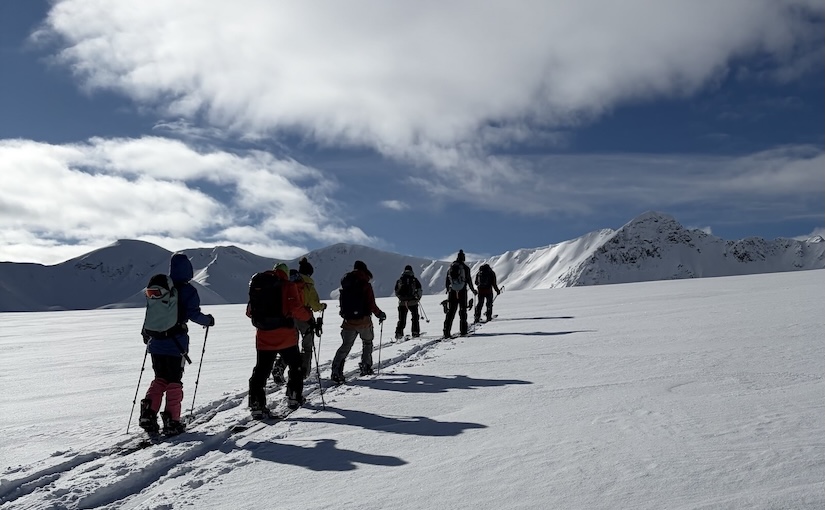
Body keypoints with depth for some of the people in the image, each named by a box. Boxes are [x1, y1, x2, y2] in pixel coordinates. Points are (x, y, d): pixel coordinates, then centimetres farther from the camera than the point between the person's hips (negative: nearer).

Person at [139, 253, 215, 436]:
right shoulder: (188, 290, -8)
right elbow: (193, 314, -13)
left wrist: (145, 333, 26)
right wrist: (208, 320, 7)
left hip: (156, 342, 4)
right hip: (176, 343, -4)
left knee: (160, 379, 18)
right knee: (174, 381, 5)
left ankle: (148, 414, 5)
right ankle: (171, 421, 5)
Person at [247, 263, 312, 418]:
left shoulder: (257, 286, 8)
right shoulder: (288, 286, -6)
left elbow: (249, 312, 11)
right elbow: (296, 308, -18)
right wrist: (308, 315, 2)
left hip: (264, 337, 3)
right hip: (285, 337, -3)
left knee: (260, 371, 8)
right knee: (295, 366, 19)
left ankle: (256, 404, 0)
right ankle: (294, 397, 23)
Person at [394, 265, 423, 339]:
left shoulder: (399, 280, 5)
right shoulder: (414, 280, -1)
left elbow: (396, 292, 9)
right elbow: (419, 290, -2)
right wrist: (418, 297, 17)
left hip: (402, 302, 2)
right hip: (413, 302, -2)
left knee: (401, 319, 9)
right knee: (415, 318, 13)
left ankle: (399, 333, -3)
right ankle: (415, 332, 10)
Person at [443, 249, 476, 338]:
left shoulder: (450, 267, 5)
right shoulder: (465, 268, -5)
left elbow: (447, 281, 9)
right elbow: (469, 281, -4)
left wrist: (448, 290, 23)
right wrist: (473, 290, 9)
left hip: (452, 292, 3)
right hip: (462, 292, -3)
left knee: (450, 312, 5)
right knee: (463, 311, 9)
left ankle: (446, 331, -3)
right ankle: (463, 330, 10)